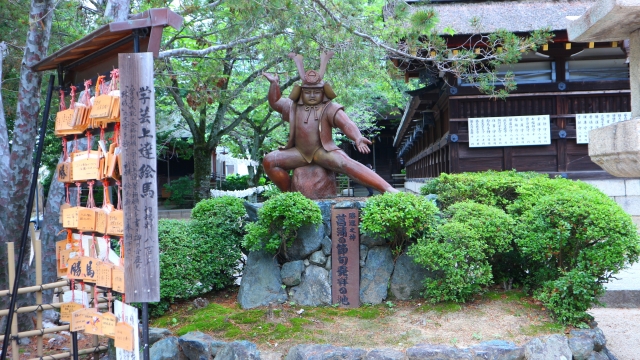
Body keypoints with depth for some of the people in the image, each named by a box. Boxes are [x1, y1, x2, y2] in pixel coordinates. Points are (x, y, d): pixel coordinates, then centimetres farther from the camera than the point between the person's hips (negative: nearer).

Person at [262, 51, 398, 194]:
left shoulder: (330, 108, -2)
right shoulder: (294, 106, 14)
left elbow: (346, 123, -15)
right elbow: (275, 102, 24)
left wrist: (358, 138, -36)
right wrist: (274, 84, 6)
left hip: (323, 151, -5)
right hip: (300, 153, 5)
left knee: (346, 164, -30)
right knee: (270, 161, -11)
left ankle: (387, 189, -36)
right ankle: (289, 193, 4)